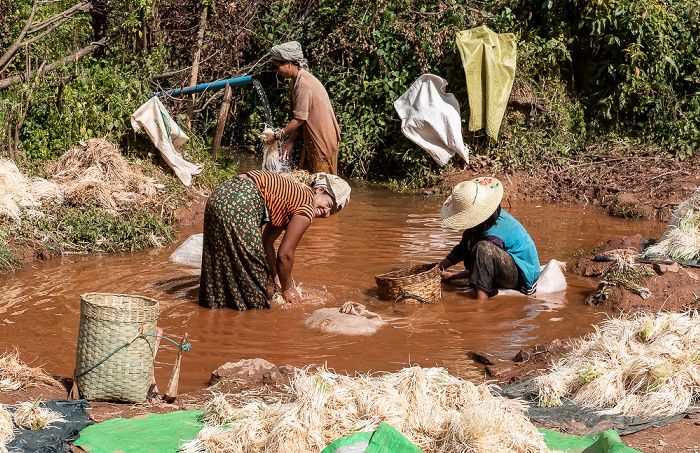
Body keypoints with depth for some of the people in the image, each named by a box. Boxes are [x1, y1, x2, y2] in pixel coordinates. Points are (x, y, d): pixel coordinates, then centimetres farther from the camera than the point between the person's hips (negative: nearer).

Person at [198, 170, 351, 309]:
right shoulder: (307, 210, -5)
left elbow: (267, 242, 26)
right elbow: (284, 254, -5)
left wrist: (277, 278, 28)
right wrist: (287, 288, 9)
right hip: (238, 205, -10)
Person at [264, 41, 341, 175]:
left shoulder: (303, 85, -24)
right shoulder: (294, 81, 7)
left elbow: (299, 119, -21)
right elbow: (298, 117, 7)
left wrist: (277, 136, -12)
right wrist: (290, 141, -1)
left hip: (323, 137, -10)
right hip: (310, 136, 10)